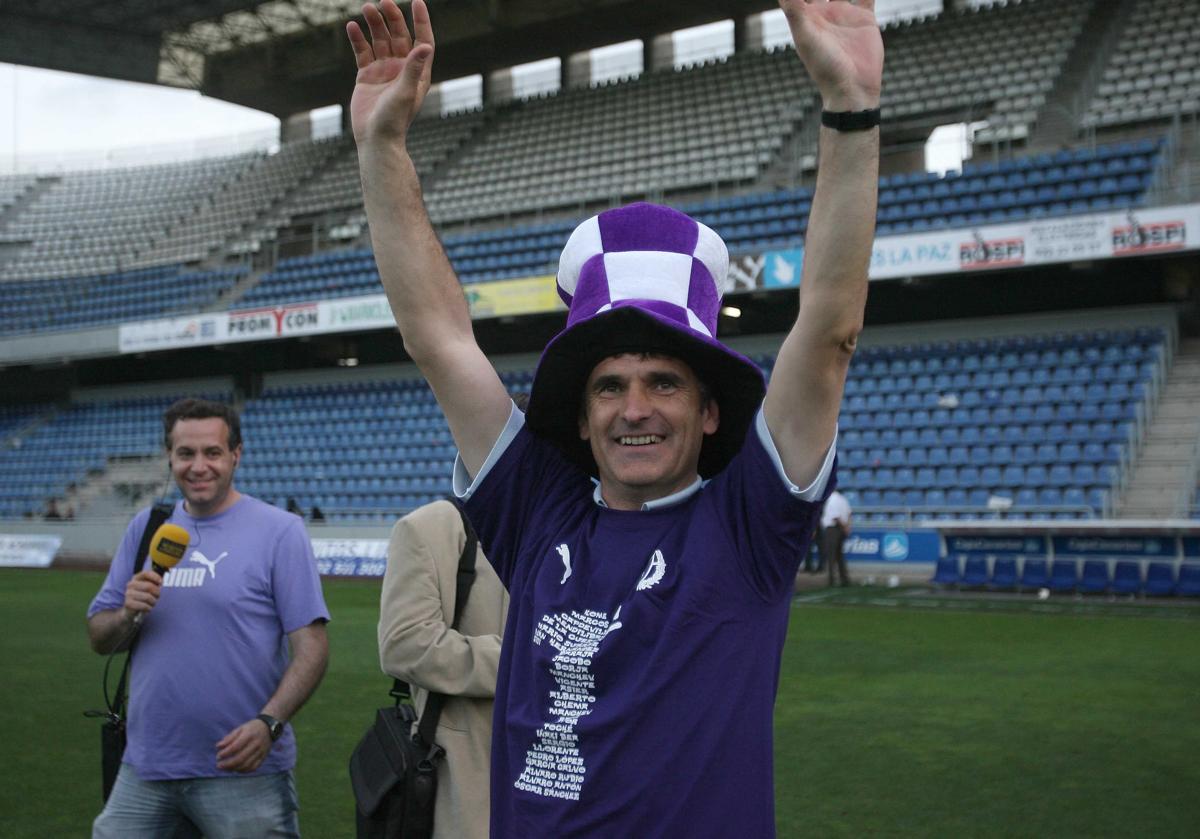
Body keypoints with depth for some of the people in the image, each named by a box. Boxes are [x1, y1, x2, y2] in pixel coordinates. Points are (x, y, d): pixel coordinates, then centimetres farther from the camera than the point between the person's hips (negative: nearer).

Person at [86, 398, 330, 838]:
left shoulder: (280, 530, -5)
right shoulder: (145, 528, 10)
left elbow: (311, 647, -9)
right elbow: (98, 638, 12)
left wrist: (268, 724, -22)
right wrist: (128, 614, -9)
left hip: (242, 769, -4)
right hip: (146, 768, 4)